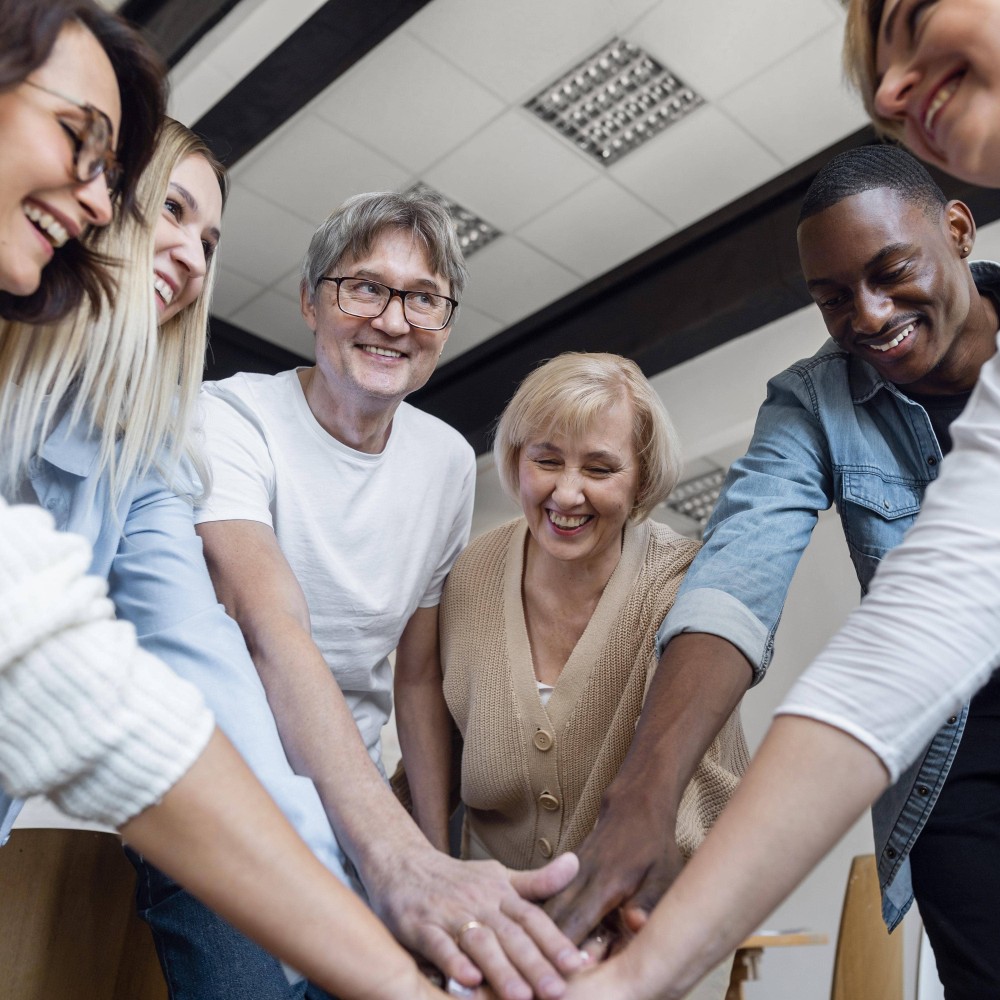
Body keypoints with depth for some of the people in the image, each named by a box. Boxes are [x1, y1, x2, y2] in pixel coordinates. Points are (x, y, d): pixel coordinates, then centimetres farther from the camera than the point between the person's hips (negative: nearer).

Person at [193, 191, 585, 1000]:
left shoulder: (449, 461, 0)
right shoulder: (229, 417, -16)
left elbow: (419, 674, 6)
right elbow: (271, 630, -33)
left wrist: (439, 841, -4)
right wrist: (403, 861, -45)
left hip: (351, 795, 4)